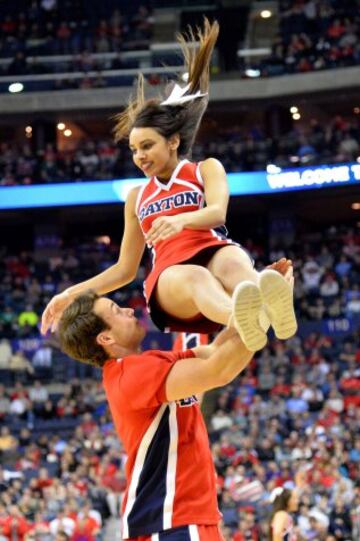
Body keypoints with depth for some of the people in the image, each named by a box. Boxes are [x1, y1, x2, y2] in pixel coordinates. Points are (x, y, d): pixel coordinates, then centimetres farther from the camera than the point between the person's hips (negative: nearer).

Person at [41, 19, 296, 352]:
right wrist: (72, 294, 24)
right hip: (169, 277, 0)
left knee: (232, 261, -41)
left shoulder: (206, 169, 18)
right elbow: (125, 268, 33)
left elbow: (217, 213, -5)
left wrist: (181, 219, -28)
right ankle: (243, 320, -78)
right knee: (193, 278, -40)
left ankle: (270, 307, -78)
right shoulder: (137, 197, 30)